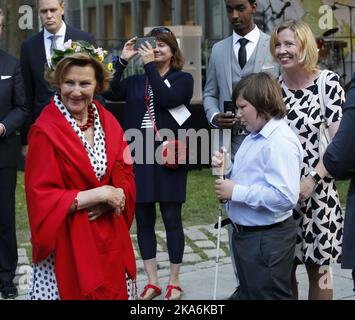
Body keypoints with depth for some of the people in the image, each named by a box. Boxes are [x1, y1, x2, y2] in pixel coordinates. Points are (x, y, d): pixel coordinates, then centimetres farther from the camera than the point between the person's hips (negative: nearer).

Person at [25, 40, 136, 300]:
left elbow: (125, 175, 10)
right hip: (67, 243, -5)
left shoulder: (107, 121, 4)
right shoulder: (45, 131, -14)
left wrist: (115, 196, -12)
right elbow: (41, 197, -17)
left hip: (109, 238, 5)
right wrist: (97, 194, -18)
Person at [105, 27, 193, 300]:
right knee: (144, 219, 7)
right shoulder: (136, 81, 12)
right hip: (139, 156, 3)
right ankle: (152, 282, 17)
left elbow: (167, 98, -16)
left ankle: (174, 282, 14)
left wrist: (150, 64, -13)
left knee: (172, 218, 2)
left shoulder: (183, 79, 3)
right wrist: (123, 61, -9)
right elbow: (113, 93, -6)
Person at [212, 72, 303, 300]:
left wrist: (236, 193, -25)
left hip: (267, 239, -10)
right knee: (247, 294, 21)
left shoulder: (281, 142, -22)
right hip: (244, 233, 10)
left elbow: (286, 197, -31)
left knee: (268, 295, 2)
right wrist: (227, 168, 3)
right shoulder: (255, 136, 11)